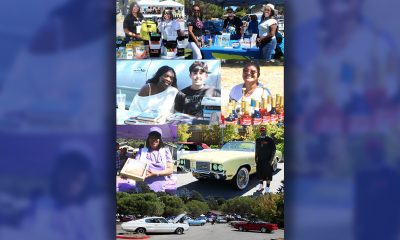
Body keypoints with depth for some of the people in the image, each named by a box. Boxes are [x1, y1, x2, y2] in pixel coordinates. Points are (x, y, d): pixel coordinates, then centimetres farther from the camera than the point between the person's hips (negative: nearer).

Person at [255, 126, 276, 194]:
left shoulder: (270, 139, -5)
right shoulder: (258, 140, 11)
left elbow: (274, 150, -7)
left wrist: (271, 160, -14)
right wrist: (256, 158, 13)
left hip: (267, 161, -5)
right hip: (260, 160, 5)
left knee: (268, 175, -1)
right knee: (260, 175, 11)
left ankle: (267, 189, 4)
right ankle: (261, 186, 24)